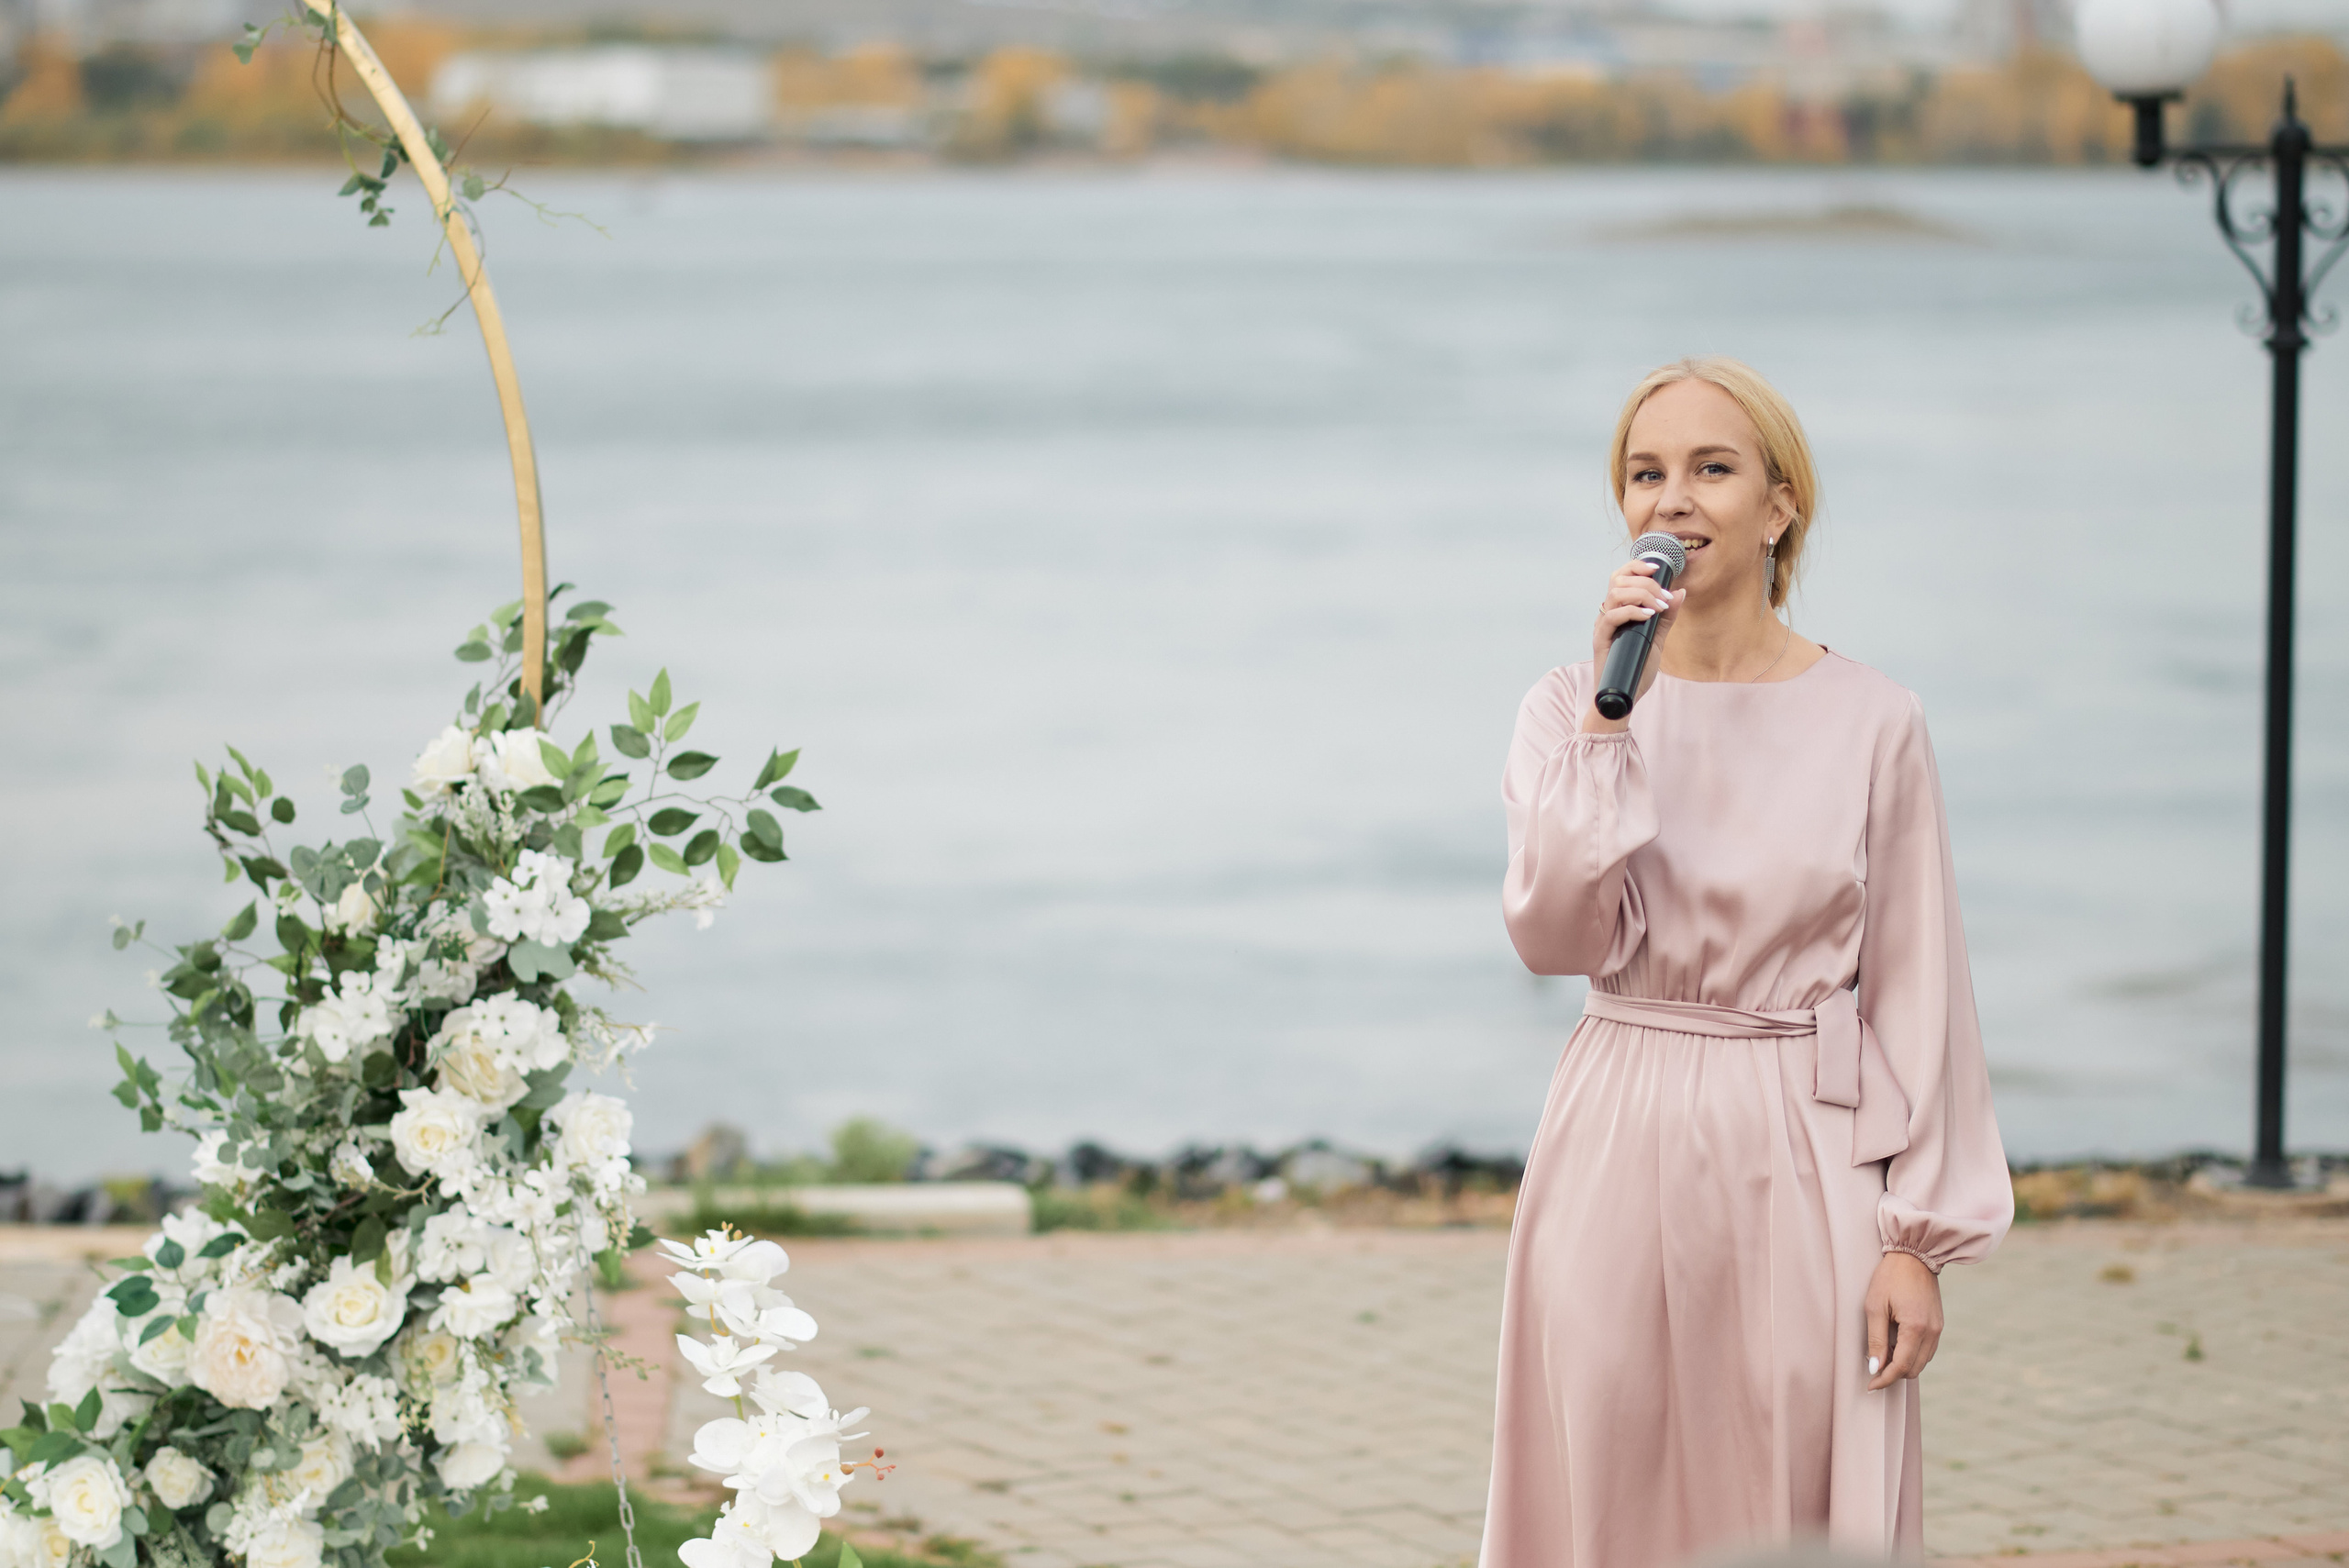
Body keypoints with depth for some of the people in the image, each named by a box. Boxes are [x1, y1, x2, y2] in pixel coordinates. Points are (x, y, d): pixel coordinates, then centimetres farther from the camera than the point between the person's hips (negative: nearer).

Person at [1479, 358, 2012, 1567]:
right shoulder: (1567, 709, 3)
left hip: (1801, 1162, -2)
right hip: (1616, 1156, 2)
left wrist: (1920, 1238, -4)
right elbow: (1555, 937, -10)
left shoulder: (1870, 725, -2)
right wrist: (1608, 722, -15)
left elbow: (1914, 994, -1)